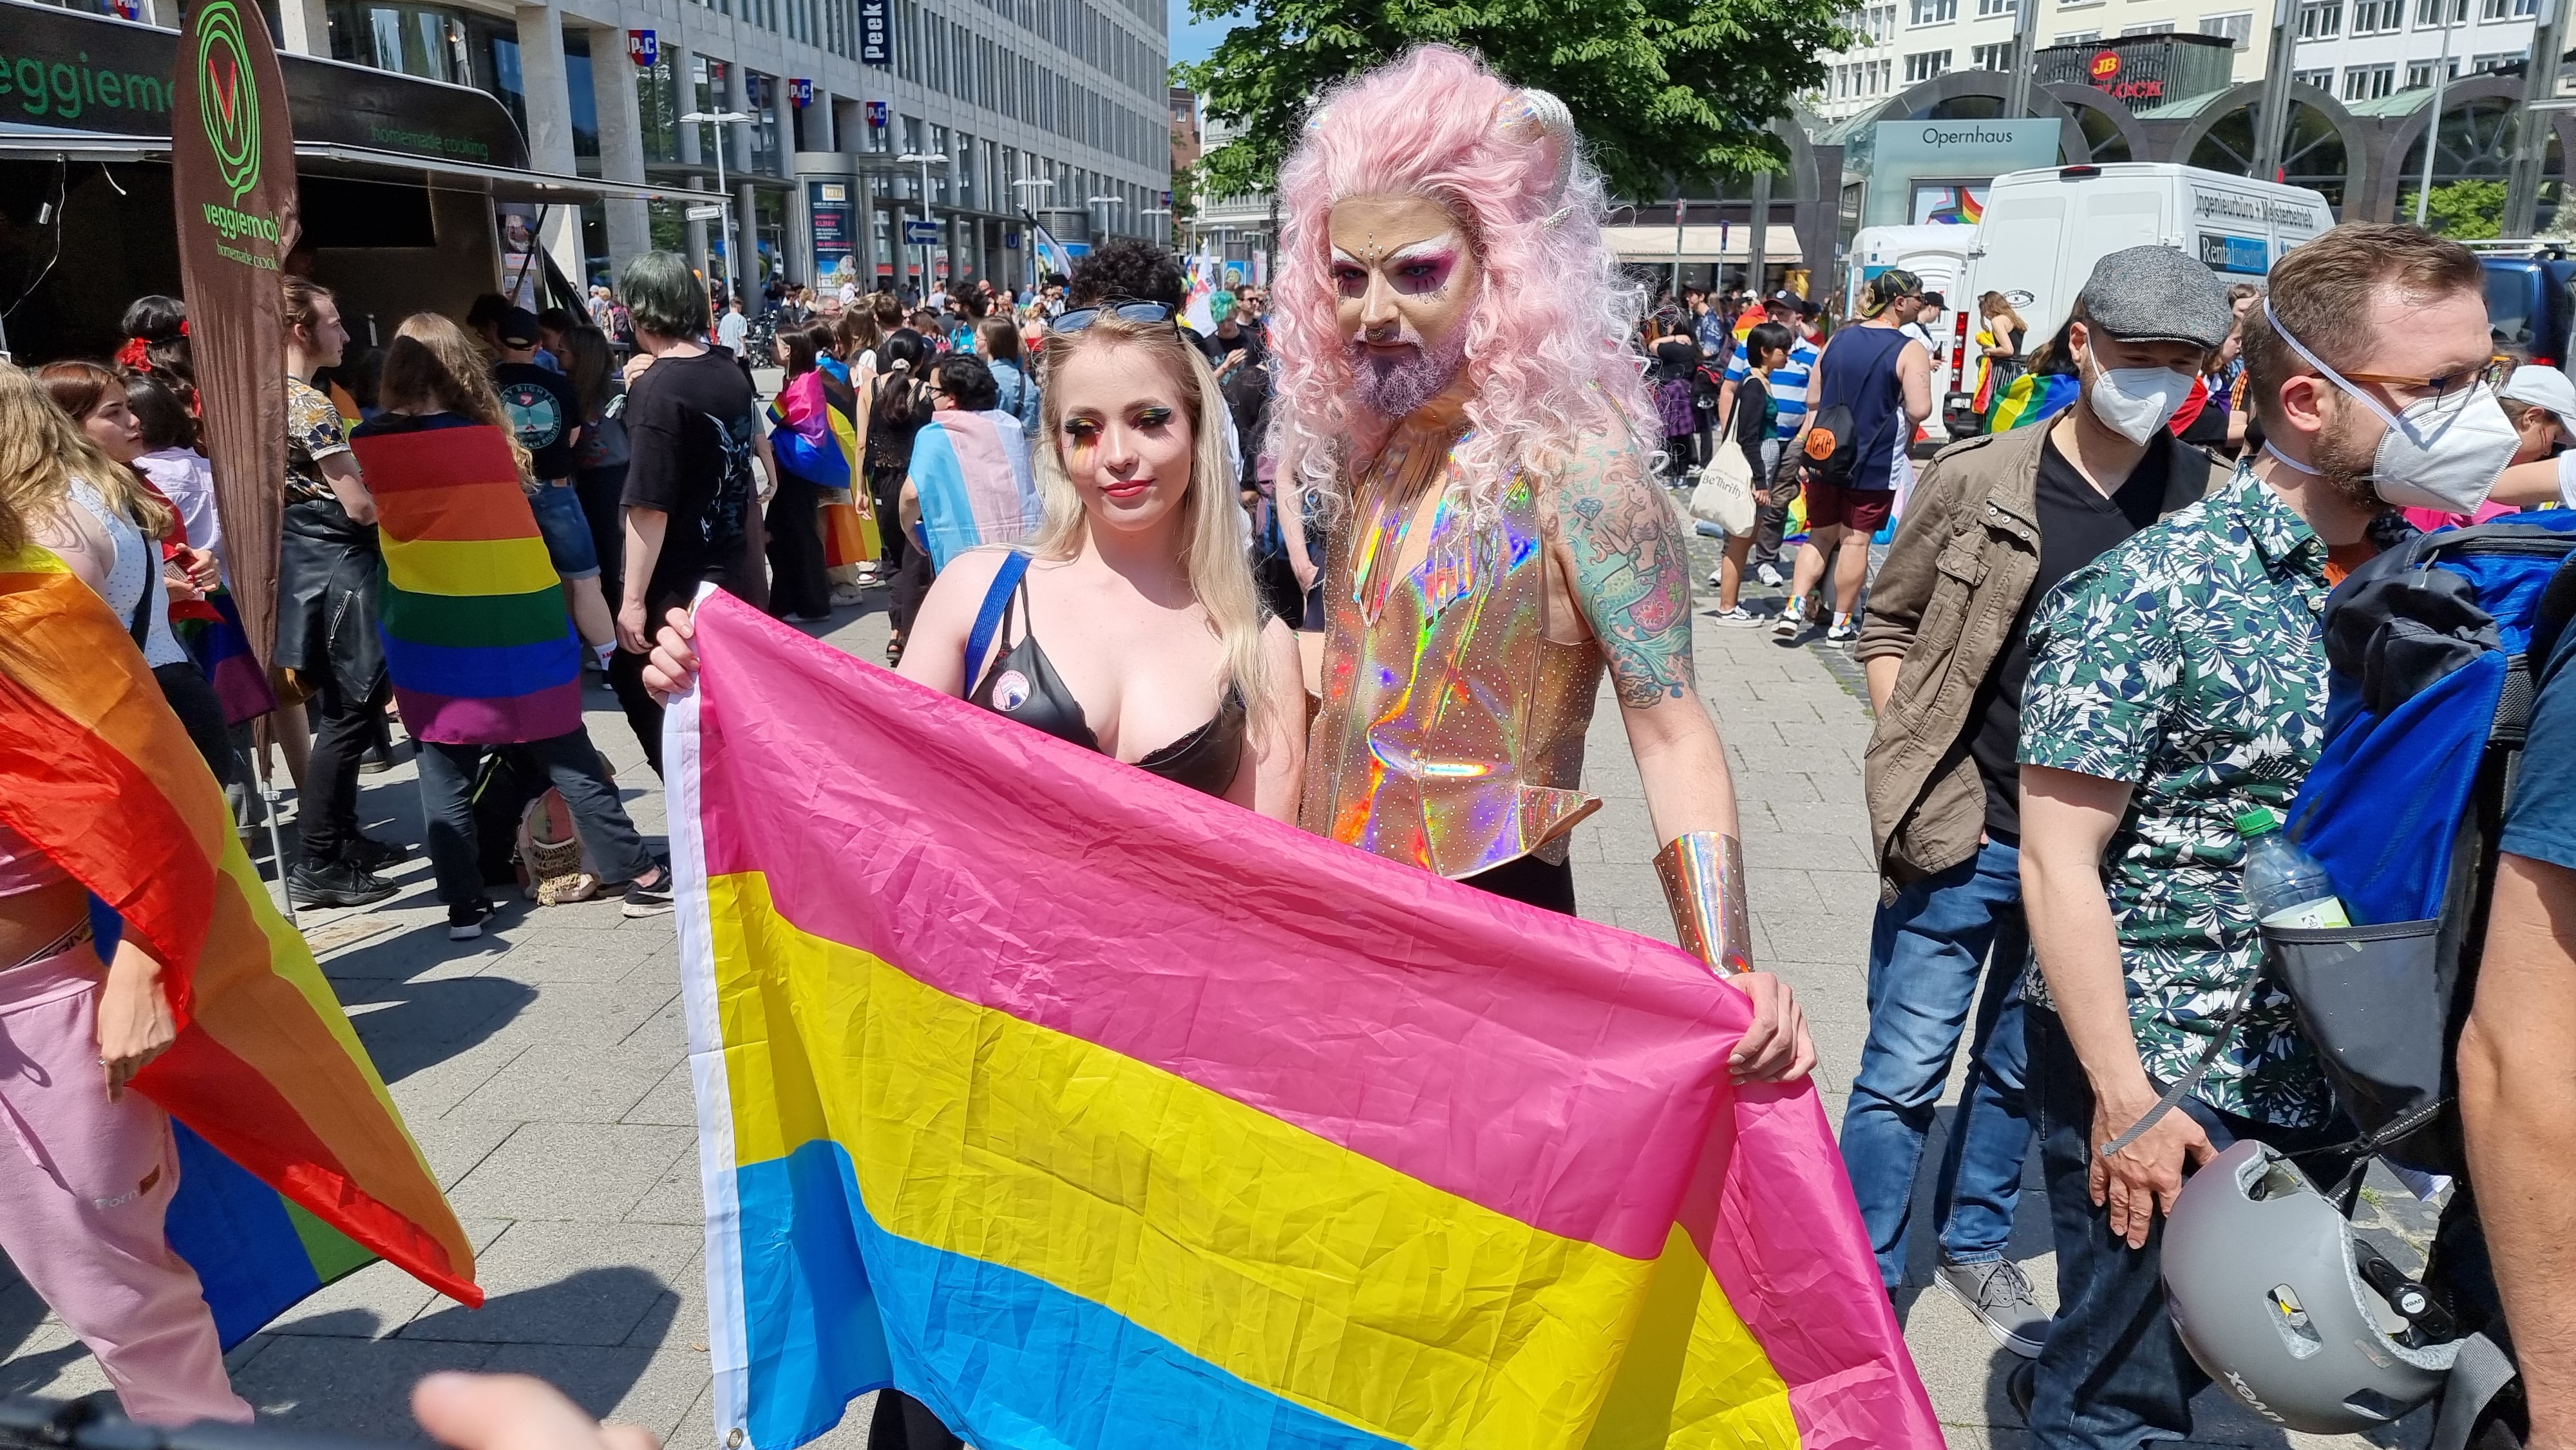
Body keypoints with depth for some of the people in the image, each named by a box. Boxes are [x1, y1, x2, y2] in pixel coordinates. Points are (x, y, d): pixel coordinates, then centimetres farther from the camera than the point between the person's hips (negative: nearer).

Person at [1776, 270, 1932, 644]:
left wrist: (1805, 453, 16)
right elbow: (1919, 411, -19)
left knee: (1820, 536, 15)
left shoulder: (1837, 340, 6)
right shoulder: (1910, 351, -11)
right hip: (1875, 464, -4)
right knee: (1855, 540, 4)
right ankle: (1841, 624, 12)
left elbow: (1813, 403, 9)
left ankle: (1794, 608, 2)